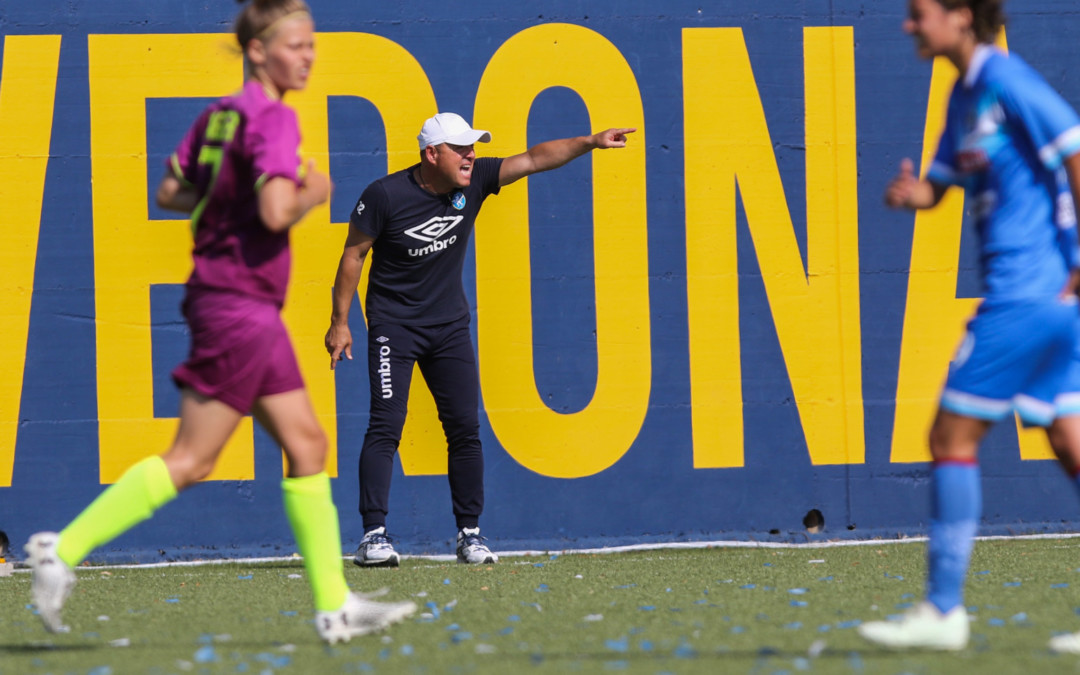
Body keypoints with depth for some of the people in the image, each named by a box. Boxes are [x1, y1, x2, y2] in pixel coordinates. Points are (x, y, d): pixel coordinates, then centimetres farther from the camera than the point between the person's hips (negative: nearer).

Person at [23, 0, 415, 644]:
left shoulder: (221, 114, 11)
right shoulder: (273, 119, -15)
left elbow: (171, 192, 15)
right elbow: (276, 213, -26)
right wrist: (312, 193, -7)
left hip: (222, 296, 10)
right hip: (240, 305, -10)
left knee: (307, 445, 10)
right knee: (191, 458, -6)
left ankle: (335, 604, 11)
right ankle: (65, 549, -4)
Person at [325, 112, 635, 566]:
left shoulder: (474, 181, -6)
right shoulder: (385, 196, -16)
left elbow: (534, 159, -6)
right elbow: (353, 255, -7)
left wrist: (589, 142, -20)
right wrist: (340, 322, -6)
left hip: (450, 325, 5)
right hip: (394, 323, -5)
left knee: (465, 427, 0)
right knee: (386, 426, -13)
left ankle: (469, 534, 8)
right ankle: (373, 535, -13)